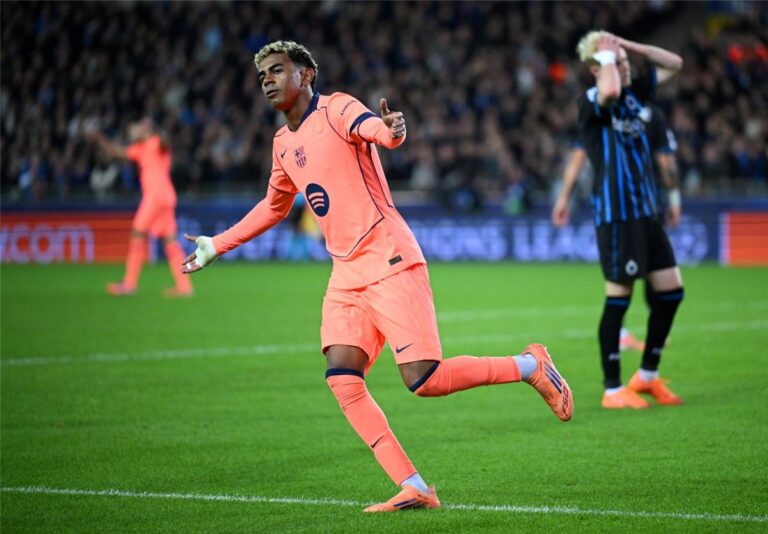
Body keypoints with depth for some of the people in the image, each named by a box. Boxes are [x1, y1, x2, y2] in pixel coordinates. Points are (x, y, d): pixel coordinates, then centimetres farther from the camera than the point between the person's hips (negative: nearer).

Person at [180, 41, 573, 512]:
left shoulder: (336, 110, -6)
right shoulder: (284, 144, 17)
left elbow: (371, 128, -29)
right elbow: (274, 207, 35)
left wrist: (390, 131, -53)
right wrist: (217, 245, 34)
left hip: (390, 264, -7)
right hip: (347, 276, 7)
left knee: (424, 380, -15)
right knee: (342, 380, -12)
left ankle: (530, 366, 8)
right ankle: (414, 489, -11)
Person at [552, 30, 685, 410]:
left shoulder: (634, 95, 13)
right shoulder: (590, 101, -10)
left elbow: (674, 64, 20)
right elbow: (609, 91, -35)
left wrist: (626, 46, 8)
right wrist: (605, 54, -16)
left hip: (645, 211, 8)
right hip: (614, 213, -8)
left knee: (671, 289, 7)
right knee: (618, 298, -3)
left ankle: (648, 376, 21)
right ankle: (613, 389, 5)